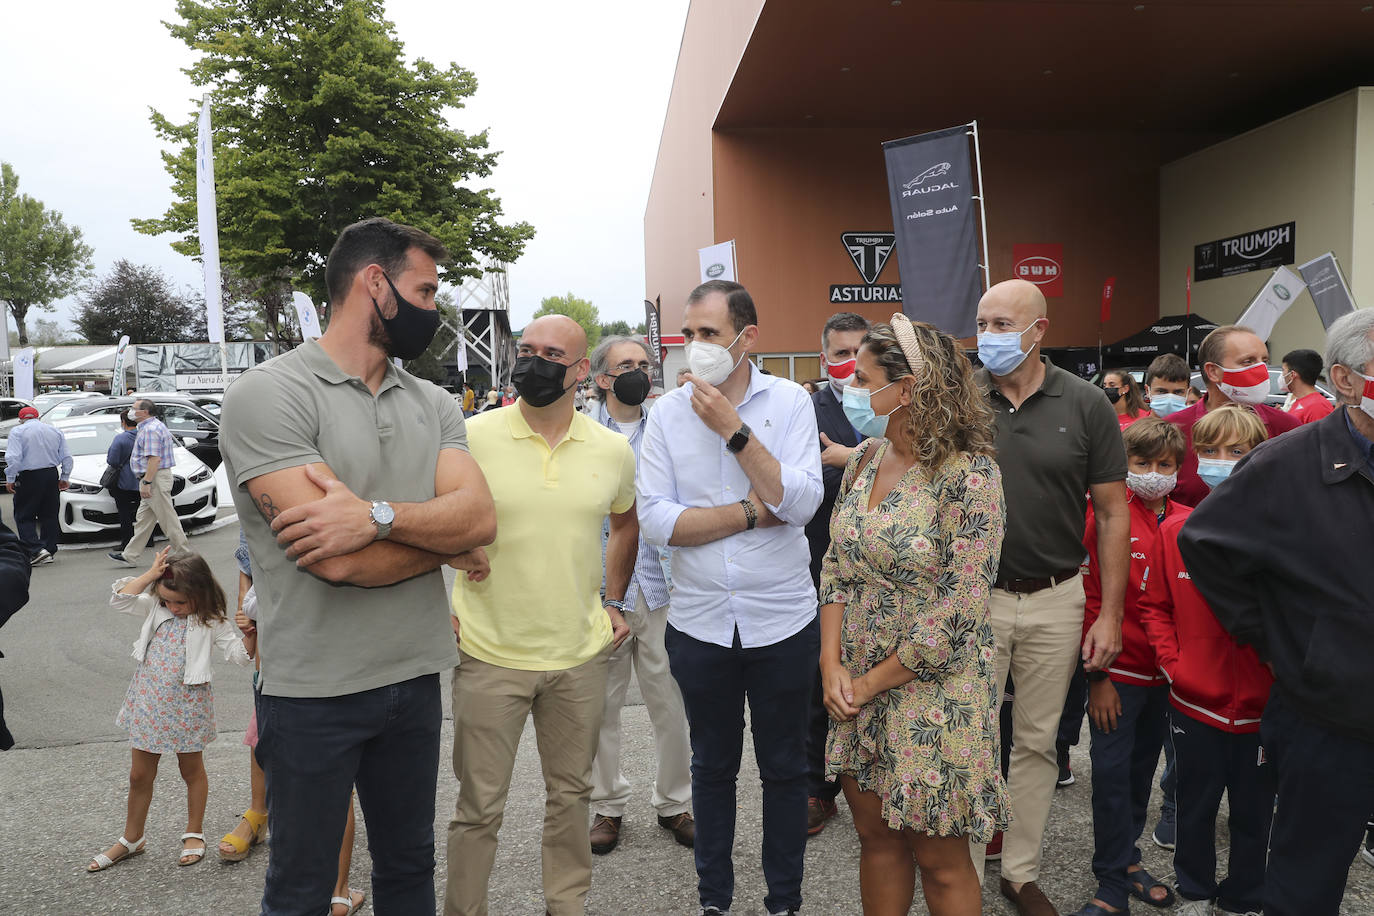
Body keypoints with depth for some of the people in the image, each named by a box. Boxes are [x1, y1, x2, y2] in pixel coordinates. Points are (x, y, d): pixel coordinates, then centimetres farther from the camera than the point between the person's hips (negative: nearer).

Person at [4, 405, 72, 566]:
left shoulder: (17, 431, -3)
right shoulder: (55, 431, 11)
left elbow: (13, 457, -13)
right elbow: (67, 457, 10)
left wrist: (10, 479, -6)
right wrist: (64, 478, 17)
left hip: (28, 478, -5)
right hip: (52, 476, 5)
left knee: (24, 516, 2)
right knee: (50, 515, 11)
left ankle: (37, 550, -12)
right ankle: (49, 551, 13)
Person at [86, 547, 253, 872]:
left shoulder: (213, 622, -13)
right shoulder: (157, 608, -1)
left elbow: (241, 654, -16)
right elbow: (119, 599, -8)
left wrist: (251, 632, -36)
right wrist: (150, 574, -15)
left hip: (187, 705, -4)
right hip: (149, 699, 4)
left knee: (192, 771, 13)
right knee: (140, 774, 16)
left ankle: (194, 834, 30)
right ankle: (131, 838, 34)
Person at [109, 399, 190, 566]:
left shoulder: (150, 429, -16)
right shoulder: (154, 426, 19)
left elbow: (155, 459, -24)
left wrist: (146, 482, -25)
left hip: (155, 478, -11)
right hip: (153, 478, 11)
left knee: (168, 518, -5)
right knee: (143, 519, 12)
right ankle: (129, 555, 17)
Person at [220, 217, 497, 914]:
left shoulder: (433, 403, 7)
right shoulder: (267, 393, -13)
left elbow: (480, 515, -9)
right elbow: (338, 560, -24)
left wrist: (378, 516, -26)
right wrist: (444, 540, -7)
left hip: (415, 678, 6)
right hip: (312, 692, -5)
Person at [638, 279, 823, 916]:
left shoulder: (790, 401, -5)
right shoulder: (667, 413, -3)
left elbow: (801, 503, -18)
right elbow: (655, 519, -12)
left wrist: (733, 429, -22)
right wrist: (752, 512, -15)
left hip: (782, 621, -1)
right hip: (700, 623, 1)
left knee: (784, 767, 14)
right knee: (713, 766, 18)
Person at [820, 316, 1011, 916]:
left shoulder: (969, 475, -18)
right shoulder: (865, 458, 4)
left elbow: (958, 610, -20)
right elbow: (836, 564, 7)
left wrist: (873, 681, -13)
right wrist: (832, 663, -4)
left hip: (932, 685, -6)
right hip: (857, 687, 6)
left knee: (938, 856, 10)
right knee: (875, 834, 18)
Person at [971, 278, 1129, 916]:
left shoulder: (1085, 405, -2)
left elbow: (1112, 513, 1)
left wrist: (1111, 613, -2)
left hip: (1055, 600, 1)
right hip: (972, 596, -1)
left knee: (1037, 741, 14)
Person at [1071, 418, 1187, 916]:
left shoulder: (1187, 523, 2)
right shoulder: (1106, 517, -10)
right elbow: (1090, 598, -10)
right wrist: (1098, 675, -11)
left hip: (1166, 673, 5)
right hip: (1117, 672, -4)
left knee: (1143, 768, 16)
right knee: (1111, 772, -1)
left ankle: (1127, 858, 33)